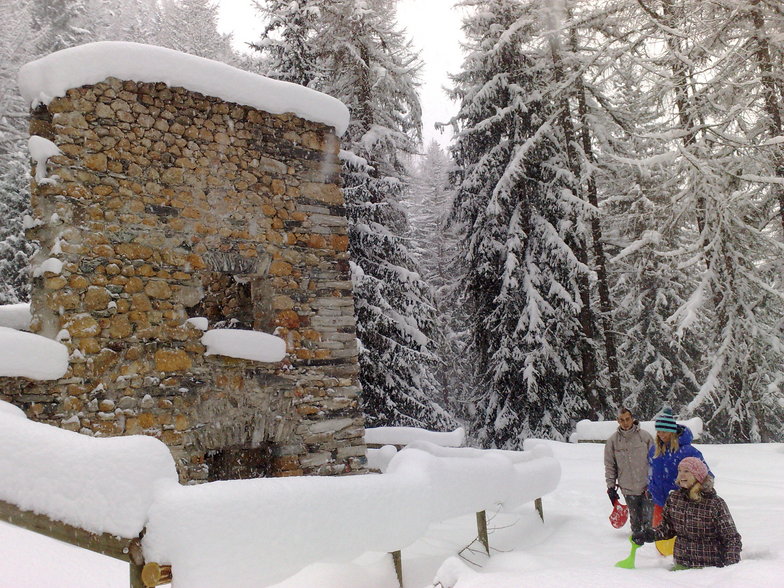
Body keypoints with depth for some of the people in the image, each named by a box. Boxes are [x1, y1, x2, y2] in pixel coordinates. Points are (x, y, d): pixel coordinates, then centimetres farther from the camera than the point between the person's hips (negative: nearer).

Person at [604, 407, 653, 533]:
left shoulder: (645, 436, -3)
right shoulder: (613, 440, 0)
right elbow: (609, 465, 6)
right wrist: (611, 486, 4)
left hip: (647, 486, -1)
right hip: (628, 488, 1)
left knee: (648, 518, 0)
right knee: (635, 517, 9)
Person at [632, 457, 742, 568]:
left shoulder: (716, 504, -14)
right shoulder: (673, 499, 0)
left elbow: (732, 538, -9)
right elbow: (668, 527, 9)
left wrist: (730, 564, -22)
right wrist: (649, 534, -8)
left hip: (710, 567, -4)